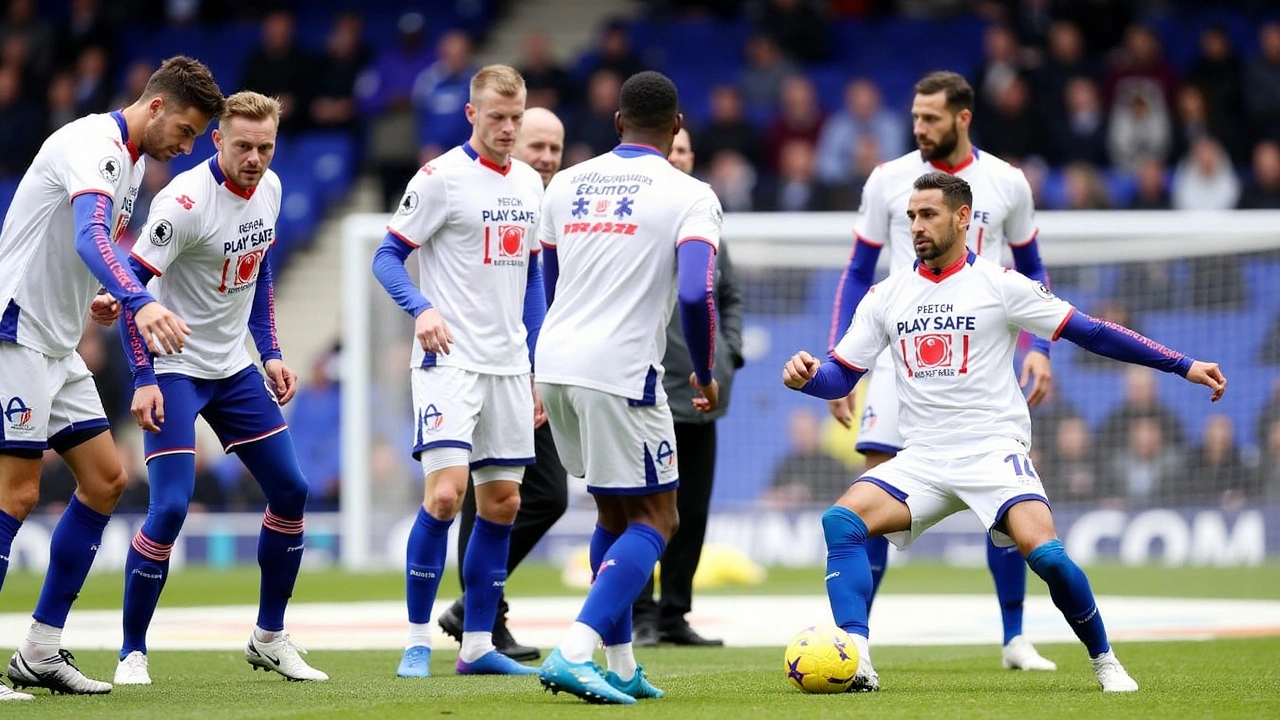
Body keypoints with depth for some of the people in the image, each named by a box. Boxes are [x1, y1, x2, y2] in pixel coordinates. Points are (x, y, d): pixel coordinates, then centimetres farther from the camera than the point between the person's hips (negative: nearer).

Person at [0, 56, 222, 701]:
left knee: (106, 479, 7)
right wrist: (138, 302, -53)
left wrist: (96, 298, 9)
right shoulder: (94, 146, -19)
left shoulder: (132, 161, 13)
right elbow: (90, 238, -38)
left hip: (58, 345, 10)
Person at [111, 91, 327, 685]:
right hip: (175, 369, -7)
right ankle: (132, 653, -3)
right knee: (170, 508, -17)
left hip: (234, 368, 8)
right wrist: (143, 378, -26)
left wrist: (270, 353, 12)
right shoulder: (185, 202, -24)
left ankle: (269, 639, 21)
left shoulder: (269, 189, 0)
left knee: (290, 492, 7)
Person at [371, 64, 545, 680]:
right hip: (450, 360, -7)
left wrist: (537, 368, 16)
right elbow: (387, 257, -6)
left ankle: (477, 645, 12)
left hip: (509, 367, 7)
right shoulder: (441, 178, -8)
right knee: (445, 494, -16)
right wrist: (422, 309, -25)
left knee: (502, 502, 6)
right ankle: (417, 641, -7)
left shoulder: (529, 184, 12)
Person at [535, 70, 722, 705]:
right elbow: (695, 295, -17)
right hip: (621, 373, -6)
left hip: (555, 365, 6)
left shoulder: (567, 185, 13)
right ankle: (574, 653, -17)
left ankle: (620, 666, 21)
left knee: (614, 513, 21)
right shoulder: (688, 196, -4)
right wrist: (705, 376, -1)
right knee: (655, 520, 2)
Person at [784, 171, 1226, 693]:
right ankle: (855, 663, -29)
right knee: (842, 520, -23)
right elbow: (841, 376, 11)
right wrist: (807, 376, -14)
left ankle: (1104, 662, -3)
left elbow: (1090, 333, 0)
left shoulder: (999, 284, -1)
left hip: (993, 452, -4)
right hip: (922, 460, 4)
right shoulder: (887, 295, 10)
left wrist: (1182, 366, -4)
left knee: (1045, 552, -26)